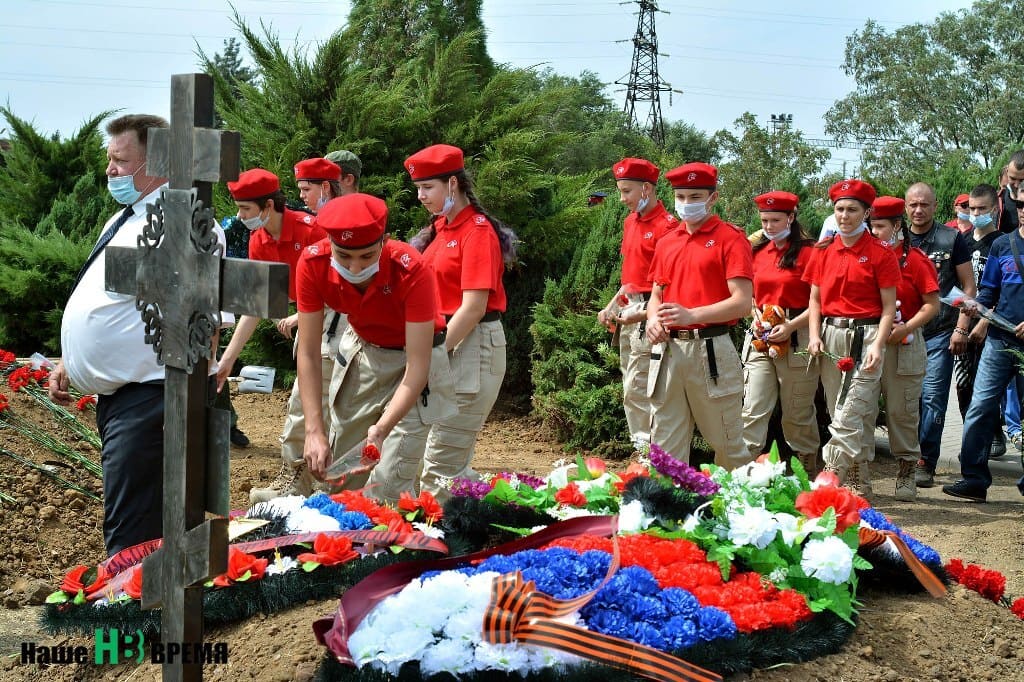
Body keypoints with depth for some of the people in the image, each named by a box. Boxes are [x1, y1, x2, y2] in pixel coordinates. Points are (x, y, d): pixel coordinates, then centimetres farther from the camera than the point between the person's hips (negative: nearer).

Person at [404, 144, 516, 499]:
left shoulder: (478, 231, -11)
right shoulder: (439, 227, 14)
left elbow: (473, 308, -17)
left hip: (471, 346, -8)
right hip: (442, 341, 8)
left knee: (440, 463, -8)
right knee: (452, 460, 10)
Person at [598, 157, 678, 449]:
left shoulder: (666, 226, -13)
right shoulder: (630, 221, 15)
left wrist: (643, 314, -24)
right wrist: (611, 306, 15)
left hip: (648, 313, -9)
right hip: (628, 310, 9)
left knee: (638, 389, -11)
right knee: (630, 389, 13)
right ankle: (640, 446, 21)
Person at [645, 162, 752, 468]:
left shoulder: (731, 238, -3)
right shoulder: (666, 243, 15)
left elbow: (742, 302, -12)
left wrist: (691, 315, -24)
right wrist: (653, 319, -1)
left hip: (710, 350, -5)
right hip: (668, 350, 5)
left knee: (727, 443, 3)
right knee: (665, 444, 6)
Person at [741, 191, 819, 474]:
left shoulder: (808, 252, -4)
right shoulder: (757, 252, 12)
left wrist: (791, 326, -18)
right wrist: (755, 313, 0)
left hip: (797, 339, -4)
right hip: (760, 337, 4)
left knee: (798, 413, 5)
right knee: (753, 410, -3)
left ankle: (809, 474, 19)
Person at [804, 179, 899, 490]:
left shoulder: (881, 254, -2)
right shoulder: (824, 251, 10)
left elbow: (889, 307, -4)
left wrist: (878, 346, -15)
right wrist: (814, 335, 0)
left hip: (865, 336, -5)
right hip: (830, 337, 5)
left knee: (849, 415, -12)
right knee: (840, 414, 7)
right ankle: (853, 479, 15)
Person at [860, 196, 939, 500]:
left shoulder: (915, 259, -2)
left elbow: (932, 304, -4)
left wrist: (905, 328, -16)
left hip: (903, 346, -3)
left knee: (902, 411, 4)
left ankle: (906, 474, 15)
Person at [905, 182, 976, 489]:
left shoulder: (952, 239, 3)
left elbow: (969, 287, 4)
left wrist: (961, 328, -4)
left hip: (940, 334, -2)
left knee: (933, 399, -6)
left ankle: (925, 463, -2)